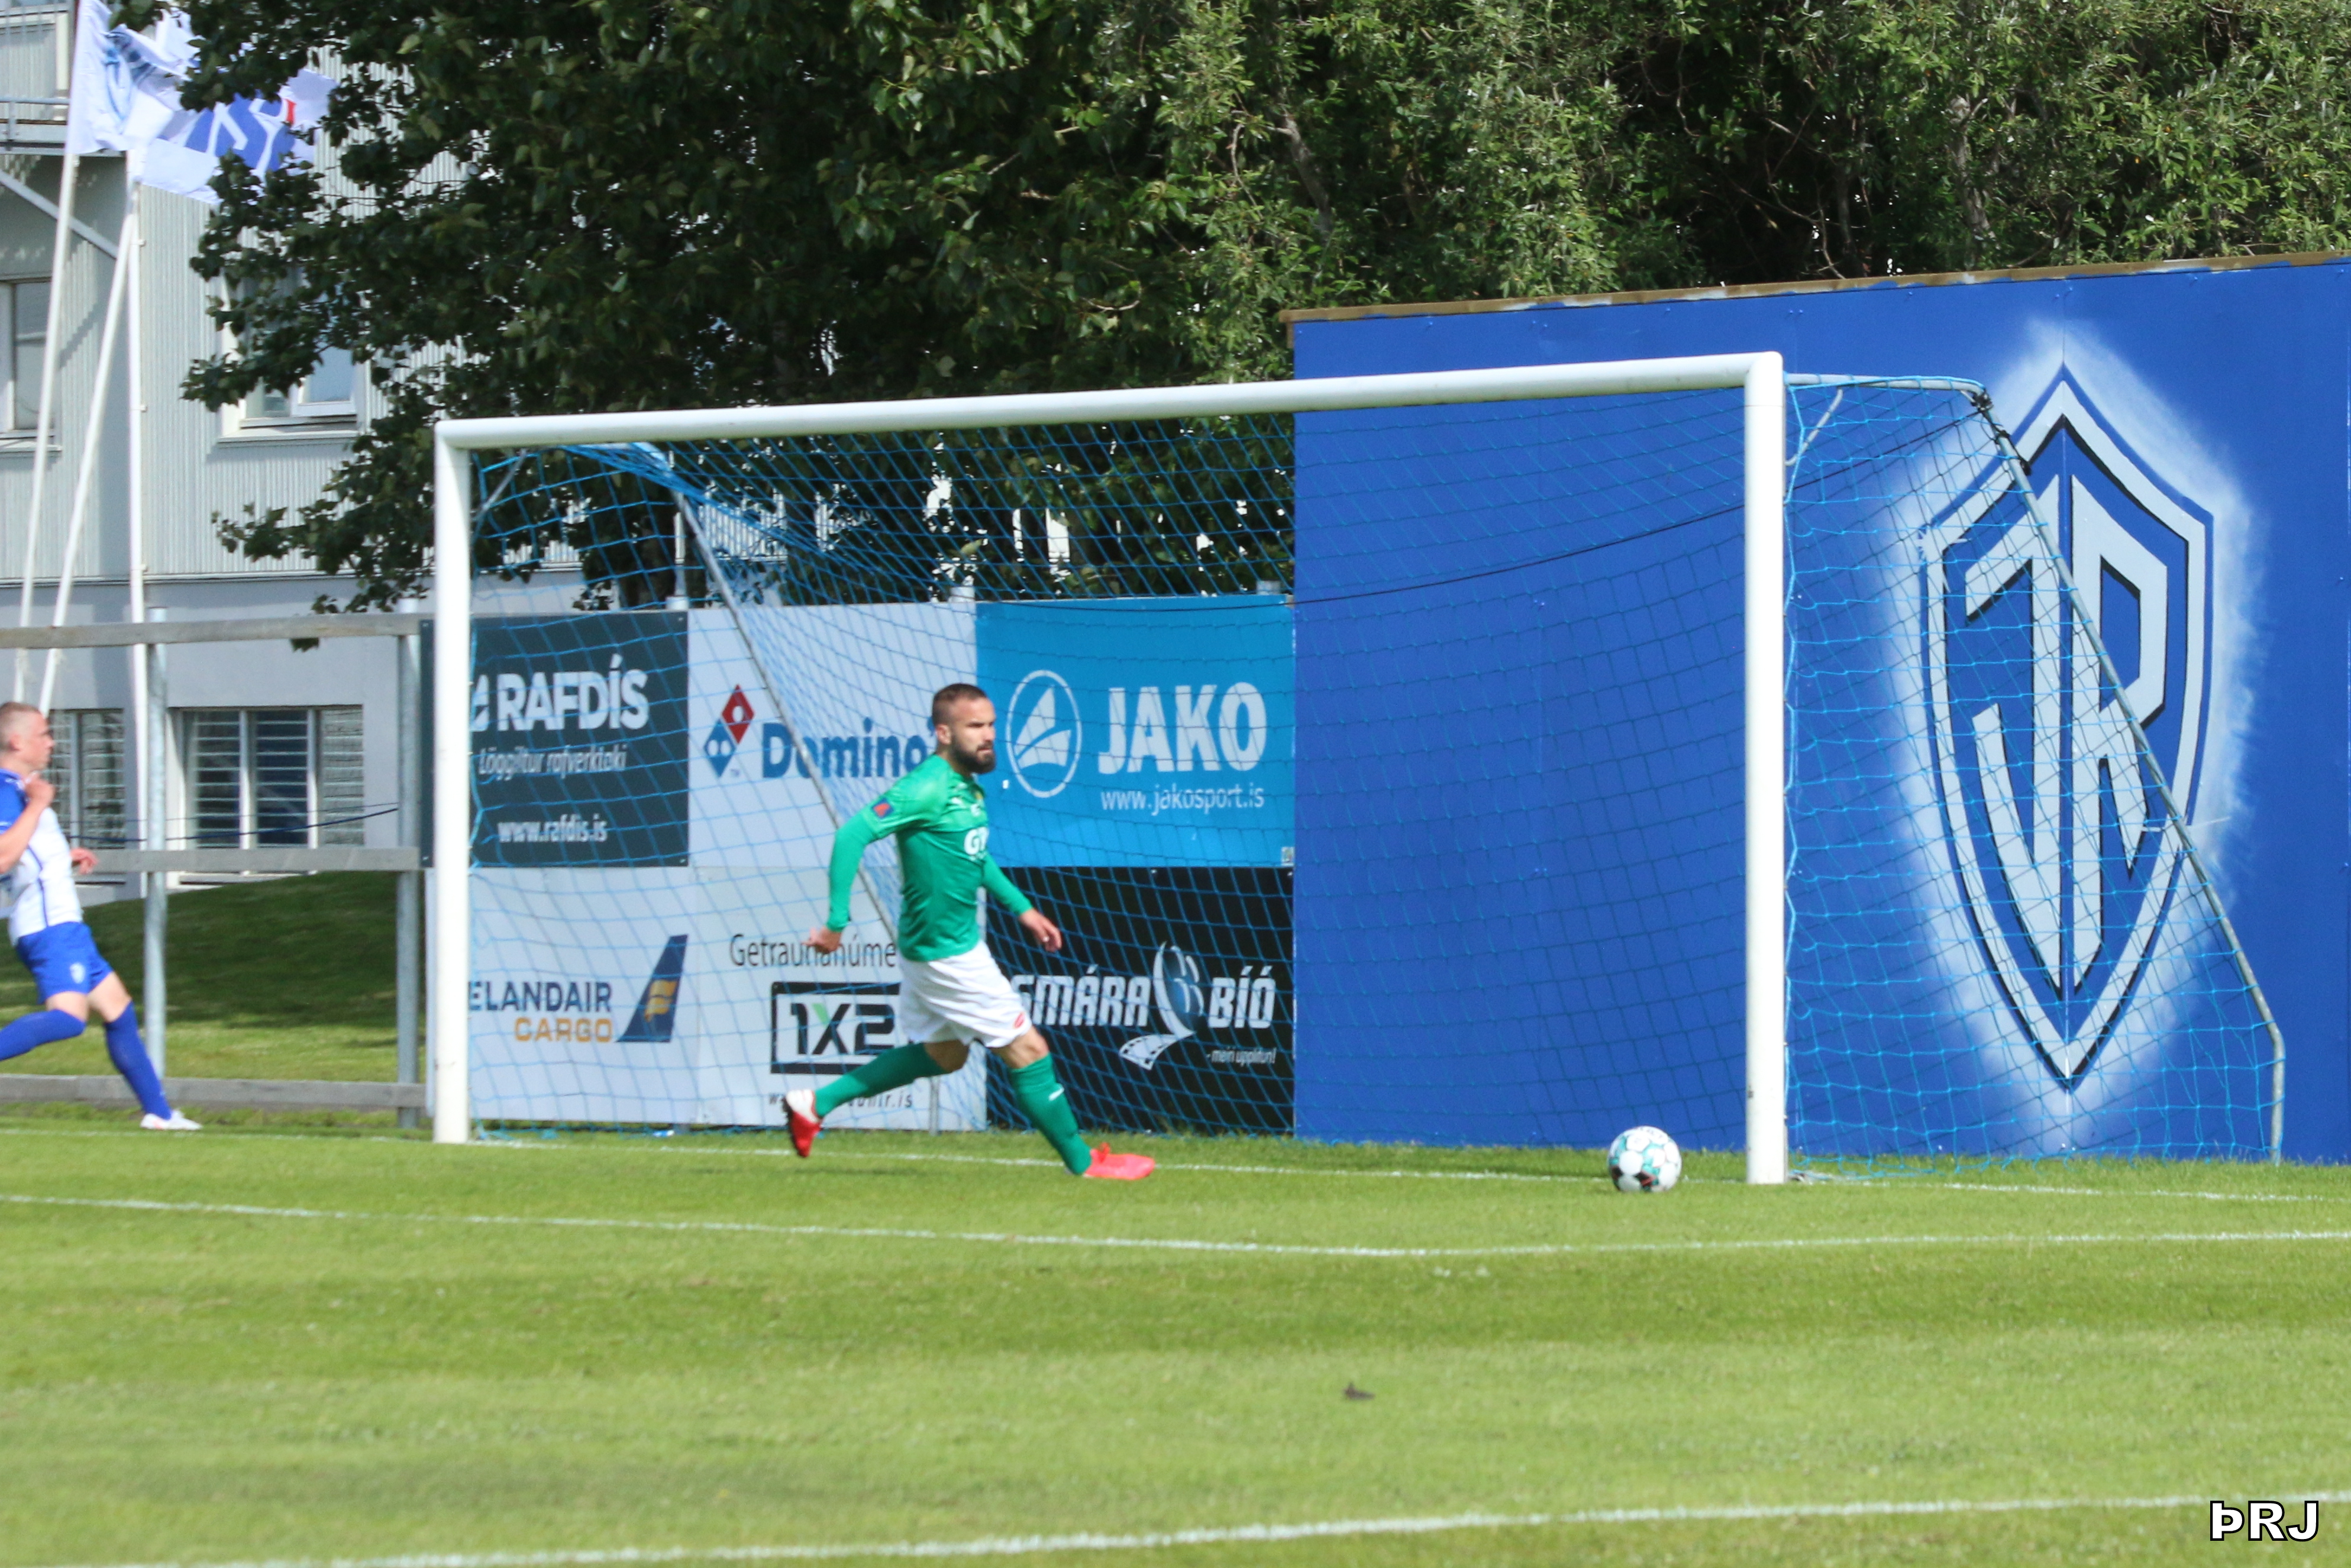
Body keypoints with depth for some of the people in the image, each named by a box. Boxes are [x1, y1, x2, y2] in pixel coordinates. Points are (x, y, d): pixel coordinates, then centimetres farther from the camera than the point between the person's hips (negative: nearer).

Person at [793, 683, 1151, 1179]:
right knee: (1026, 1051, 0)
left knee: (942, 1054, 24)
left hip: (956, 943, 10)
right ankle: (1083, 1161, 12)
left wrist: (1020, 907, 21)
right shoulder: (927, 789, -22)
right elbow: (852, 836, -27)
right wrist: (837, 922, -28)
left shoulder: (968, 786, 7)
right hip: (946, 952, -10)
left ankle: (817, 1102, 25)